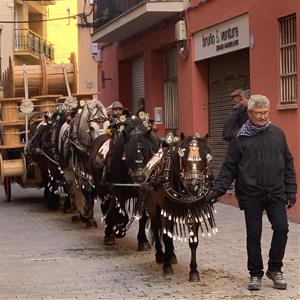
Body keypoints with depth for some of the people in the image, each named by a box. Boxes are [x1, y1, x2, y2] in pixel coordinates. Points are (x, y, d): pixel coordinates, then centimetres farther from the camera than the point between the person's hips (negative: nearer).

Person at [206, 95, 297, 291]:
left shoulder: (278, 134, 4)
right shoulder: (240, 138, -2)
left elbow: (288, 164, 9)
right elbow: (229, 168, 0)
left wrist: (291, 191, 5)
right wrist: (217, 190, -9)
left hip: (276, 194, 1)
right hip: (251, 196, -1)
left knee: (282, 229, -5)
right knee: (254, 235, 5)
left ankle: (275, 269, 14)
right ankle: (256, 274, 19)